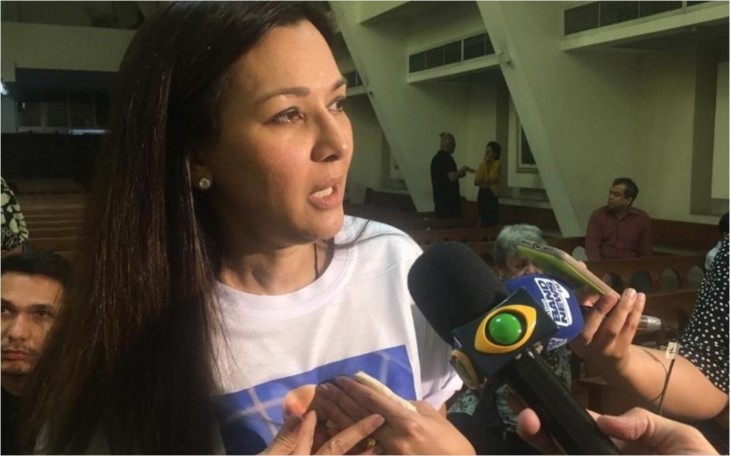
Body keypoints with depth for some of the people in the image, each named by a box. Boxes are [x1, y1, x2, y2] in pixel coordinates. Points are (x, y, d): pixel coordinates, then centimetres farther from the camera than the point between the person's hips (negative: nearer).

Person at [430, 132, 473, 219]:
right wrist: (464, 169, -9)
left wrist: (459, 173, 16)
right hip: (449, 199, -9)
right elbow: (452, 178, -21)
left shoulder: (435, 158, 14)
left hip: (438, 198, 9)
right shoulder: (447, 158, -13)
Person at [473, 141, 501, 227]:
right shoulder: (482, 164, 11)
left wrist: (485, 165, -12)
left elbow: (490, 179, -17)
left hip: (491, 194, -6)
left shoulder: (497, 164, -6)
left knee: (491, 223, -9)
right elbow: (476, 181, 4)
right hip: (482, 194, 6)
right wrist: (485, 181, -13)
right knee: (483, 222, 7)